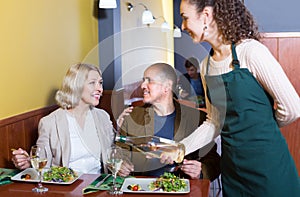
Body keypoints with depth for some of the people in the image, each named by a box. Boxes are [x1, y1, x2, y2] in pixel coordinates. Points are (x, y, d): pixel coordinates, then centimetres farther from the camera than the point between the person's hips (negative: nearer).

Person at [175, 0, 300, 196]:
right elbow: (214, 123, 9)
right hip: (231, 163, 6)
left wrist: (262, 127, 3)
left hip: (267, 160, -6)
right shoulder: (206, 65, 5)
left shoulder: (250, 51, -15)